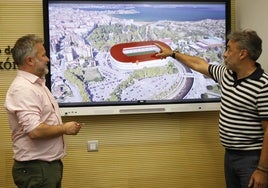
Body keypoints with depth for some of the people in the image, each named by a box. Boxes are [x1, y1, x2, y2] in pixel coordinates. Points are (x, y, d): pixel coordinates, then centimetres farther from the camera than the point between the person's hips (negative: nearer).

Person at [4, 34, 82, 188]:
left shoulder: (38, 84, 13)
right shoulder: (23, 89, -19)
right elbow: (34, 130, -28)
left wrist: (65, 127, 6)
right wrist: (64, 128, -14)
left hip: (50, 164, 10)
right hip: (35, 169, -10)